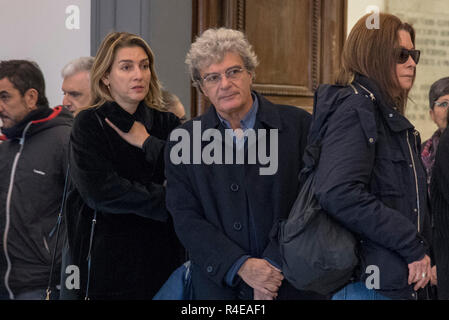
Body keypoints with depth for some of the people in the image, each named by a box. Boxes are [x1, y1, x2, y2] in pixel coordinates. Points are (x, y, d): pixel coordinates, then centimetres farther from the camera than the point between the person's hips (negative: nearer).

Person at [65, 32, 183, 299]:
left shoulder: (166, 123, 8)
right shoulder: (89, 124, -3)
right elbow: (99, 190, -16)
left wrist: (147, 143, -8)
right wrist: (167, 201, -12)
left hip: (161, 255, 3)